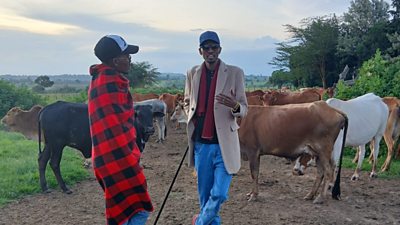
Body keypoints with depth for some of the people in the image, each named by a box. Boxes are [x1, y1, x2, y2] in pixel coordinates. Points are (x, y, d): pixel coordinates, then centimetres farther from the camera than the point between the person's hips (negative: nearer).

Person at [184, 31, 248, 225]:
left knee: (219, 194, -5)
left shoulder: (234, 73, -3)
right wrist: (193, 120, 7)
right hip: (201, 144, 3)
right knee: (205, 194, 11)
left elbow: (244, 109, -2)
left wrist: (235, 106, -24)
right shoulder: (193, 73, 7)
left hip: (224, 144, -3)